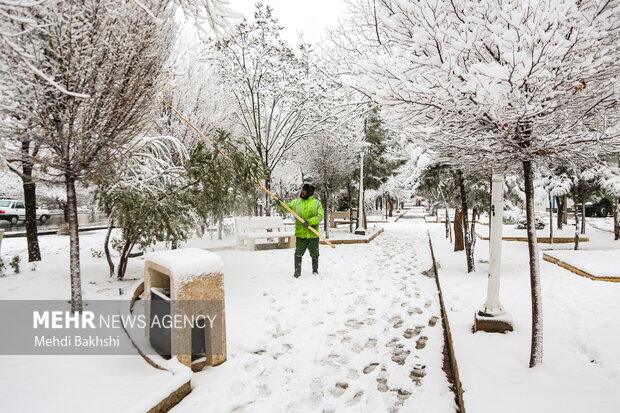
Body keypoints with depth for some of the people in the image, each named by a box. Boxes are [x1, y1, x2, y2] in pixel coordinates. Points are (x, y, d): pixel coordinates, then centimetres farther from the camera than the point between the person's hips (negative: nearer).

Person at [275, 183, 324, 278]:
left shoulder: (317, 203, -1)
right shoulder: (297, 202, 8)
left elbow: (320, 216, -10)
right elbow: (287, 206, 4)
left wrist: (309, 221, -22)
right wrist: (281, 204, -17)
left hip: (313, 234, -1)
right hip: (300, 234, 1)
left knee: (314, 254, 12)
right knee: (298, 254, 3)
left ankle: (315, 271, 29)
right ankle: (297, 272, 15)